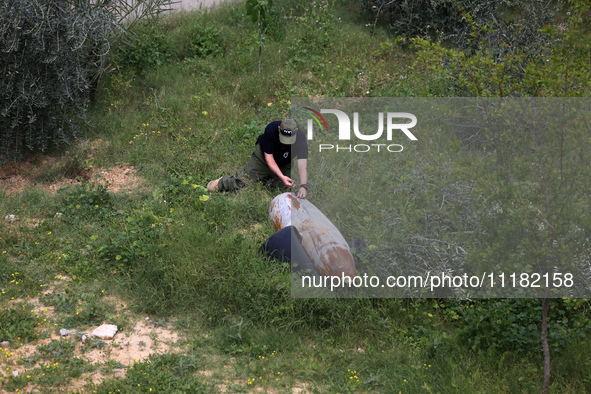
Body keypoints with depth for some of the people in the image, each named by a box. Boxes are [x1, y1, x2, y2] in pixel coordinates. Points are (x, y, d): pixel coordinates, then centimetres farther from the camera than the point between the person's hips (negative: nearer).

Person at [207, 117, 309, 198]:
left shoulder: (300, 137, -35)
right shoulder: (271, 129, -35)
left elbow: (302, 164, -41)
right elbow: (269, 157, -28)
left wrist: (303, 186, -56)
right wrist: (281, 176, -39)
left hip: (284, 164, 2)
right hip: (263, 155, -2)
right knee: (241, 185, -6)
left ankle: (266, 178, 21)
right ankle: (223, 182, 26)